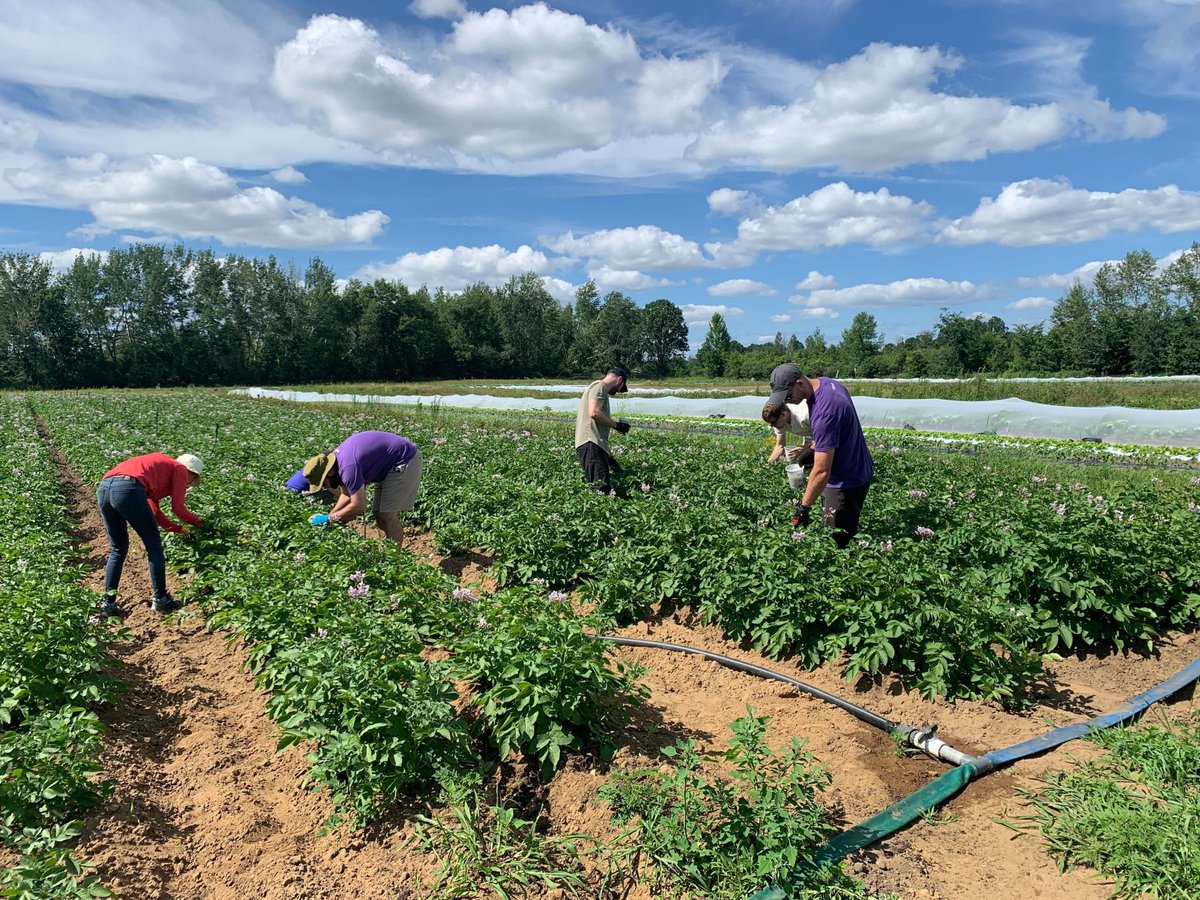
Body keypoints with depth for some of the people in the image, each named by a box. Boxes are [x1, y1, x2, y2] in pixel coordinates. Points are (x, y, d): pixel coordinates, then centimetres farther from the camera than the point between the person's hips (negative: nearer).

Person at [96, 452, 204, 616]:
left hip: (103, 489, 8)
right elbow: (177, 508, 8)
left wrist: (178, 528, 34)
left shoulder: (159, 467, 38)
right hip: (128, 489, -8)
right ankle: (160, 599, 11)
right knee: (154, 545, 7)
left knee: (117, 549, 21)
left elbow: (153, 512, 35)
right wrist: (197, 522, 25)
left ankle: (107, 603, 17)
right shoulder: (180, 469, 16)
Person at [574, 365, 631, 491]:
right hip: (591, 443, -10)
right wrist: (616, 425, -5)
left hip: (596, 444, 10)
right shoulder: (599, 386, 0)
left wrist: (608, 456, 32)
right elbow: (594, 412, -18)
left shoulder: (601, 390, 31)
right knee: (601, 487, -21)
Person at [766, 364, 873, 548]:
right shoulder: (828, 382, -2)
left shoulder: (824, 412, -32)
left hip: (847, 482, -10)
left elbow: (822, 471, -32)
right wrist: (813, 449, 9)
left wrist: (804, 508, -27)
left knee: (836, 541, -1)